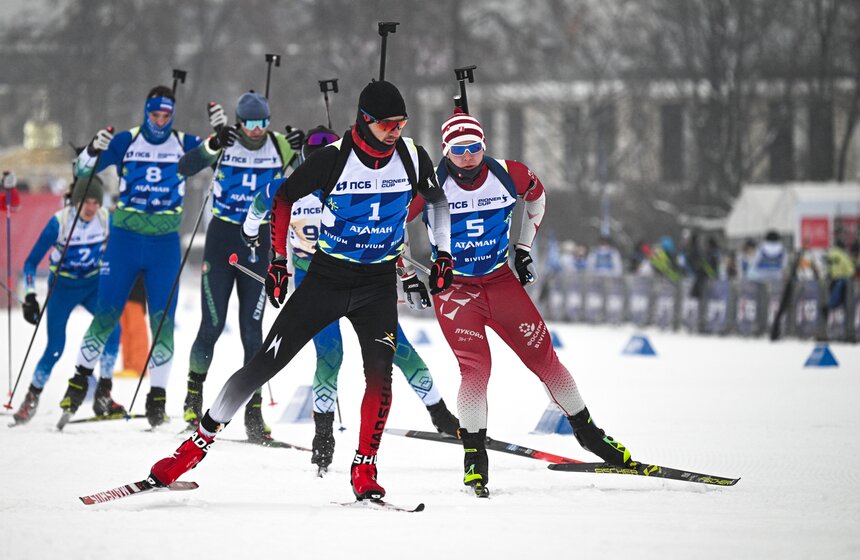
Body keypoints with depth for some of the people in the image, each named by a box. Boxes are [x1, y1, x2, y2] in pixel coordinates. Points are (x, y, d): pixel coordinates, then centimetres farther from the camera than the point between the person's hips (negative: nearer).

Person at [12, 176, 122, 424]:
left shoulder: (106, 220, -13)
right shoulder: (59, 222, -21)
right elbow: (31, 262, -13)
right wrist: (30, 296, -20)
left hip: (93, 285, 2)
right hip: (63, 287, -2)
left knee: (112, 328, -23)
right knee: (55, 348, -11)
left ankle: (103, 395, -11)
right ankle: (31, 399, 12)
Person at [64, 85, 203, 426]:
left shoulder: (184, 145, 3)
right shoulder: (126, 142, -1)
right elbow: (83, 170, -1)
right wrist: (94, 150, -23)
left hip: (165, 244, 1)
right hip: (125, 240, -1)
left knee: (163, 320, -4)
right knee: (106, 314, 0)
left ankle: (157, 395, 3)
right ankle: (80, 378, 17)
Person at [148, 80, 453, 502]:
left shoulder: (412, 157, -8)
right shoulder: (332, 159, -17)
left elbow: (436, 199, 15)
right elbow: (283, 198, -3)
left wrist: (443, 253, 11)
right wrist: (277, 261, -3)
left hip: (379, 283, 2)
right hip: (326, 277, -2)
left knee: (380, 372, -19)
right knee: (265, 364, -4)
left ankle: (364, 471, -9)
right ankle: (197, 444, 5)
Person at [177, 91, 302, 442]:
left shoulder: (279, 147, -2)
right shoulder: (224, 143, -7)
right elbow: (185, 168, -18)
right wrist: (213, 145, -33)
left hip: (259, 244, 1)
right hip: (221, 239, -1)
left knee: (252, 330, 0)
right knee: (213, 325, -1)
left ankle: (254, 411, 3)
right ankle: (194, 393, 19)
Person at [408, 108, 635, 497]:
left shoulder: (508, 176, -9)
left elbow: (536, 195, 15)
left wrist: (523, 248, 14)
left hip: (501, 279, 3)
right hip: (453, 287, -3)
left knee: (543, 355, 2)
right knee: (475, 368, -19)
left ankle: (587, 432, 18)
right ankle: (474, 457, -10)